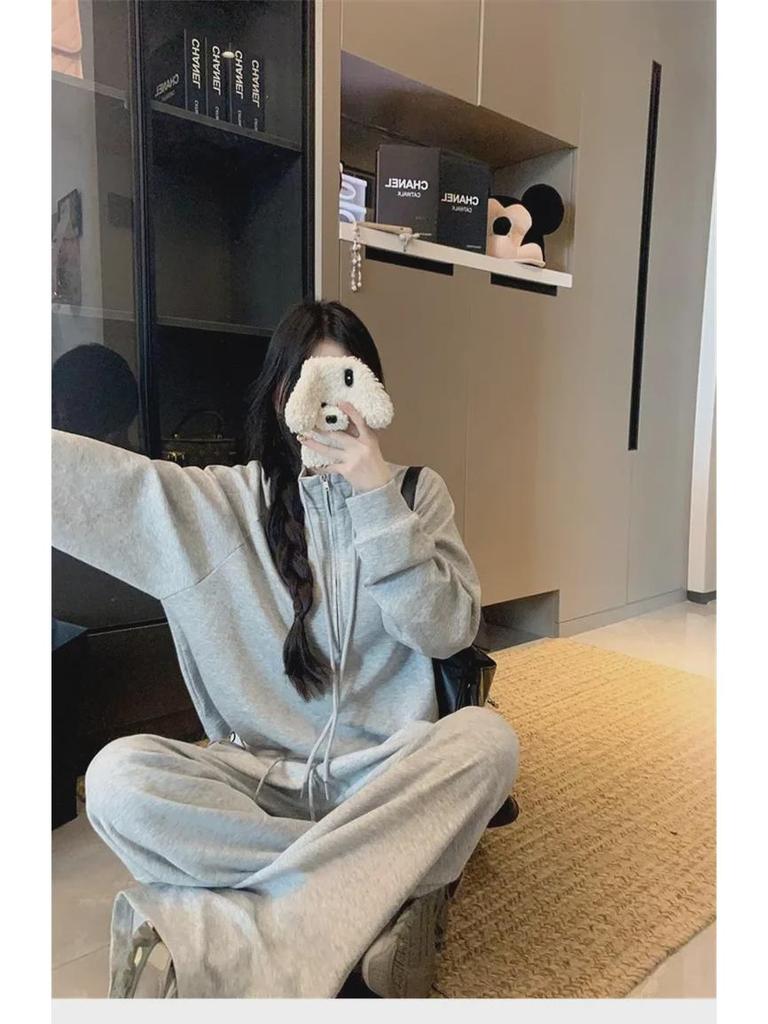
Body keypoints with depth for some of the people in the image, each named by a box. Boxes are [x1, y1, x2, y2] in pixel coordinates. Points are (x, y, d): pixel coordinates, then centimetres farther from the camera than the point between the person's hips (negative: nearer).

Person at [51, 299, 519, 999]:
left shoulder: (416, 492, 3)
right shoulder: (213, 503, 3)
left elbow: (447, 632, -9)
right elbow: (74, 475, -2)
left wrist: (377, 499, -16)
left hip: (388, 773, 0)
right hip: (261, 776, 1)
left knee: (487, 738, -30)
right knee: (117, 774, -24)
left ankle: (214, 933, -26)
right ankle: (385, 893, -20)